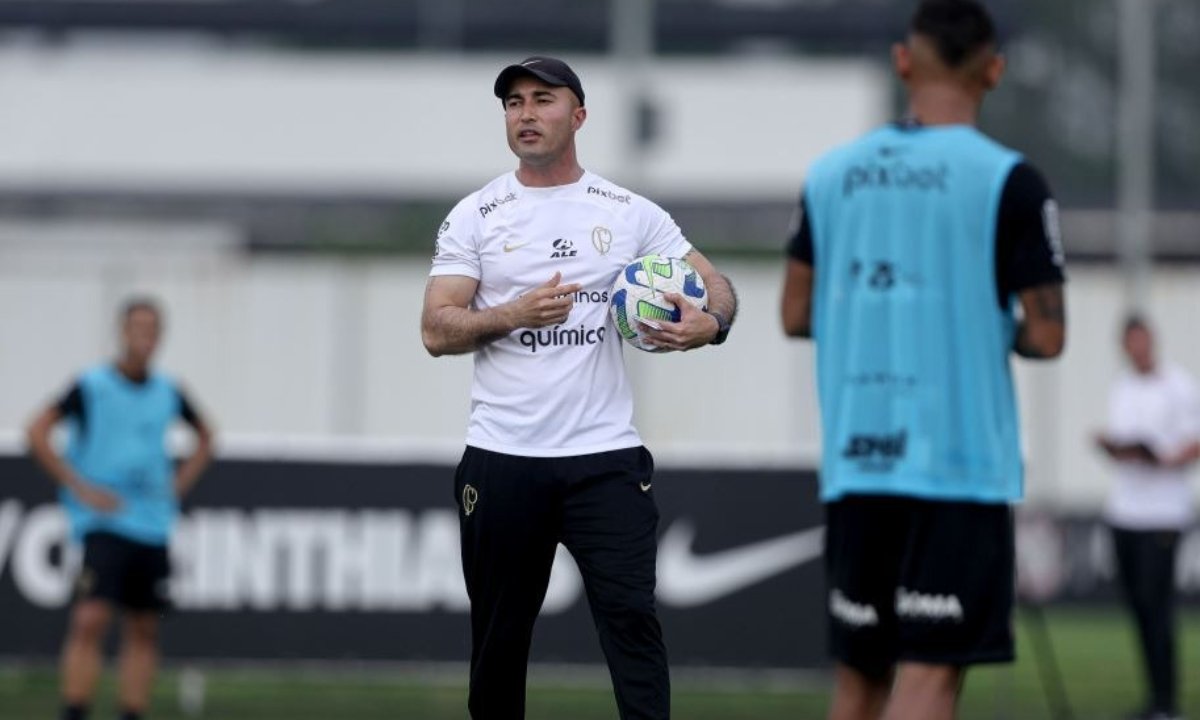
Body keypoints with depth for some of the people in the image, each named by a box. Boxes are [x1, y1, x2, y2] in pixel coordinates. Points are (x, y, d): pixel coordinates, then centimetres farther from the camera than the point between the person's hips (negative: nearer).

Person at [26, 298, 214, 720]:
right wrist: (80, 488, -11)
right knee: (91, 620, -18)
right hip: (103, 523, -5)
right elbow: (37, 434, -7)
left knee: (144, 630, 6)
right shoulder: (90, 387, -5)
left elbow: (205, 438, 26)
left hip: (153, 525, 5)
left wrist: (178, 486, 12)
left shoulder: (167, 393, 9)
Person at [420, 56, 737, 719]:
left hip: (605, 455, -1)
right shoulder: (476, 216, 6)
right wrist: (515, 314, -17)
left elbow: (715, 284, 9)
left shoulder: (629, 213, 7)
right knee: (499, 634, 7)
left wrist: (710, 323, -14)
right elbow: (436, 331, 0)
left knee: (631, 617, -12)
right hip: (502, 459, 1)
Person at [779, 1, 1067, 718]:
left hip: (853, 464, 5)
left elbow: (797, 315, 12)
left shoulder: (832, 174, 7)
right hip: (962, 465, -5)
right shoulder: (1008, 181, -6)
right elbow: (1046, 335, -7)